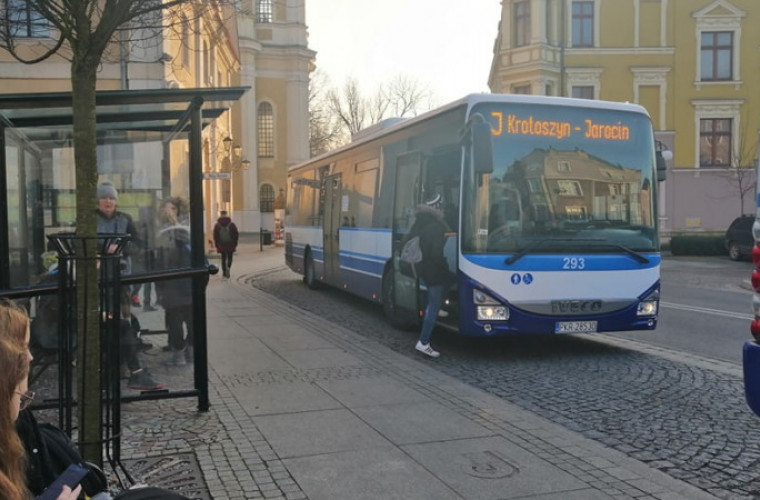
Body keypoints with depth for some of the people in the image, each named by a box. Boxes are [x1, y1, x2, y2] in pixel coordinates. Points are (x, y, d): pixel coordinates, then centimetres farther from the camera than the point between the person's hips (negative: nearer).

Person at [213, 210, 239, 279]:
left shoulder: (217, 225, 0)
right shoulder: (232, 224, -2)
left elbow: (215, 236, 0)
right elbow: (236, 235, -2)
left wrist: (217, 245, 7)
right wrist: (235, 244, 5)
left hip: (221, 245, 1)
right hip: (230, 245, -1)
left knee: (223, 258, 10)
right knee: (229, 258, 7)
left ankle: (224, 272, 9)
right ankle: (228, 267, -20)